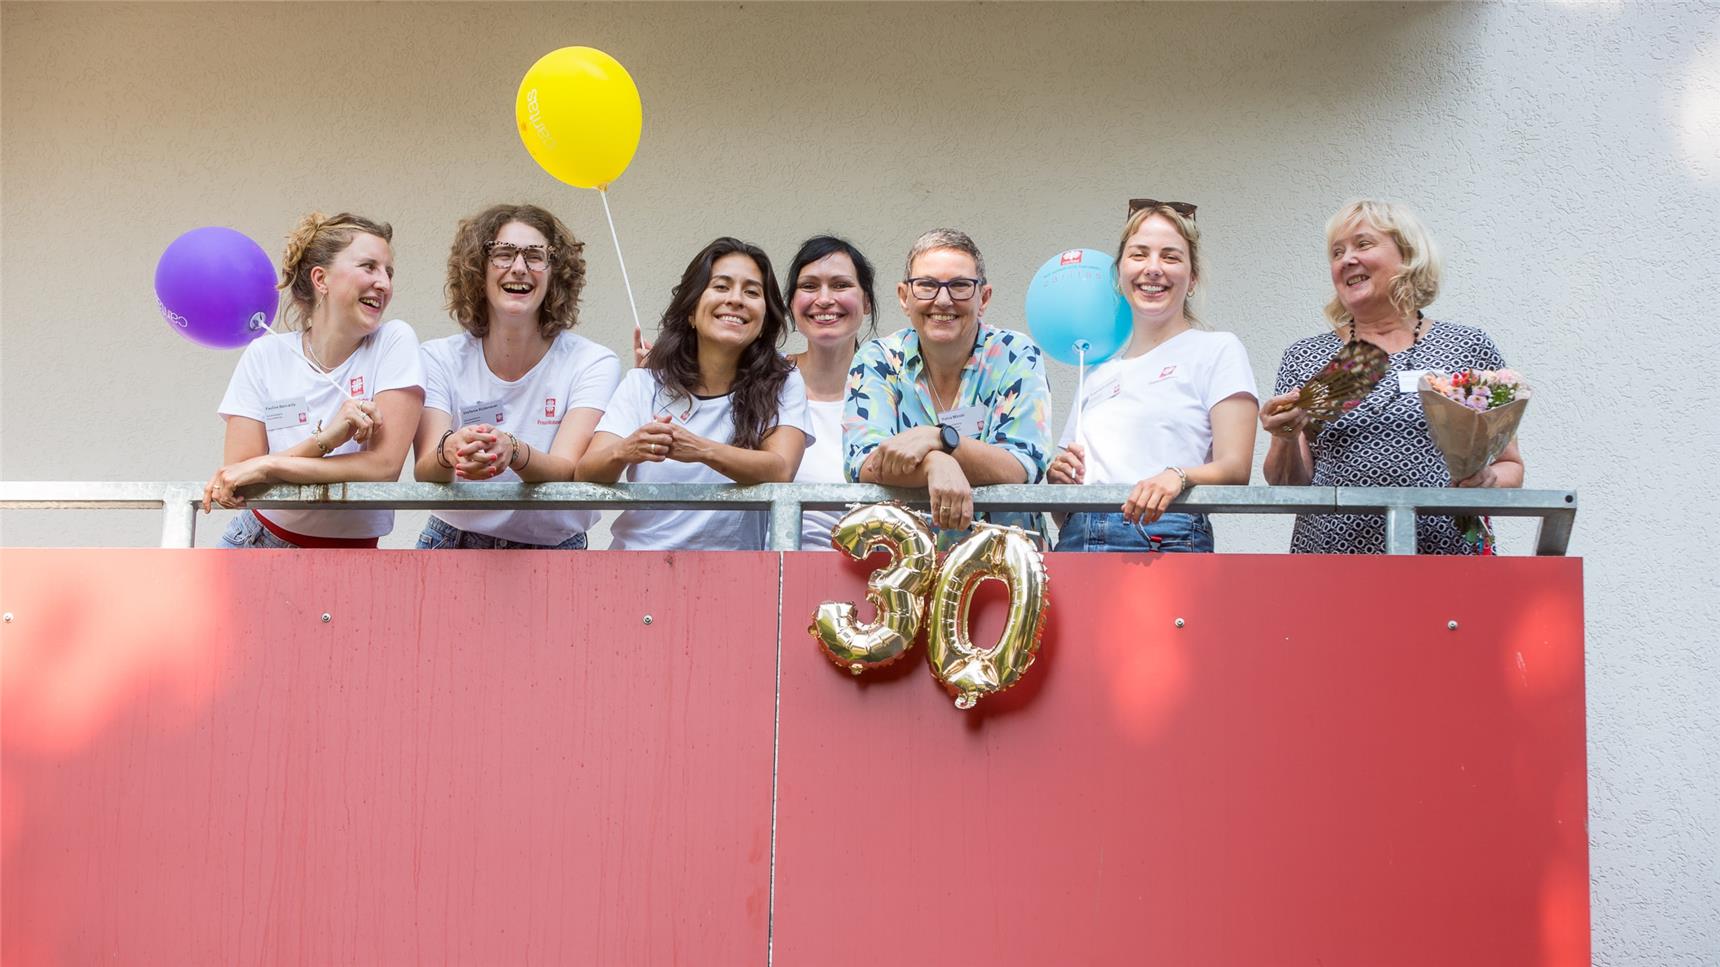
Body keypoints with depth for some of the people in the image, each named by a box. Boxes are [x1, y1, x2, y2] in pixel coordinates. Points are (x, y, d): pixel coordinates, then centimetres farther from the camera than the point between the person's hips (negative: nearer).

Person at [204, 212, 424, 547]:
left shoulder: (395, 341, -10)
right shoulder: (264, 356, -6)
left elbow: (384, 466, -18)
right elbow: (235, 477, -13)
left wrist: (265, 466, -21)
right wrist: (325, 438, -27)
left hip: (347, 565, 1)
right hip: (257, 542, -1)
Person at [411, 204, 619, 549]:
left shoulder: (594, 363, -3)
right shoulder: (439, 359, 0)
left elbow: (568, 474, -16)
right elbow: (425, 476, -12)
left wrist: (513, 452, -38)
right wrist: (449, 452, -35)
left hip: (553, 546, 1)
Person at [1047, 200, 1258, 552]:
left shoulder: (1217, 351, 8)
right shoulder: (1099, 373, 24)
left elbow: (1235, 469, -5)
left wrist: (1177, 477, -24)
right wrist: (1057, 474, 2)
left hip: (1165, 539, -4)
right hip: (1073, 541, 5)